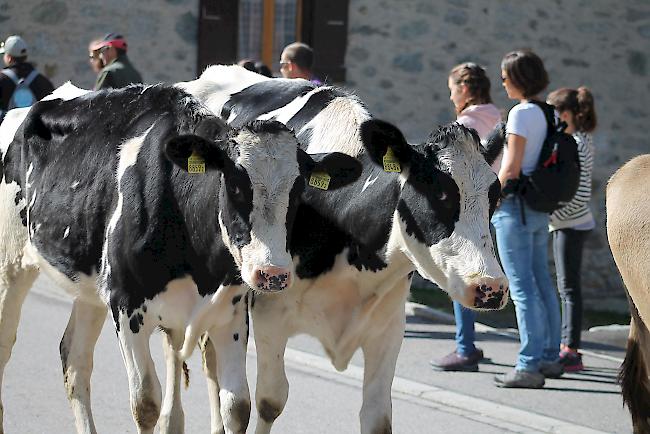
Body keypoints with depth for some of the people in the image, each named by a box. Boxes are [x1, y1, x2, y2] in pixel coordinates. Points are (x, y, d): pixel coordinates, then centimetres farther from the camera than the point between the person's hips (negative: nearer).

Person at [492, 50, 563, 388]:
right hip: (541, 208, 9)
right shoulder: (545, 113, 11)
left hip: (516, 206, -9)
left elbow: (511, 167, -16)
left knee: (522, 287, -8)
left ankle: (529, 366, -8)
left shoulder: (521, 113, -13)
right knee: (542, 283, 14)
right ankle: (550, 357, 20)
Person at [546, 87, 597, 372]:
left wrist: (552, 216, -19)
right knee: (567, 287, 14)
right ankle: (568, 346, 21)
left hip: (571, 224, -10)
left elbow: (580, 195, -23)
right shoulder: (580, 141, 11)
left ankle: (571, 352, -4)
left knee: (569, 287, -6)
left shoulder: (576, 147, -18)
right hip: (568, 223, 10)